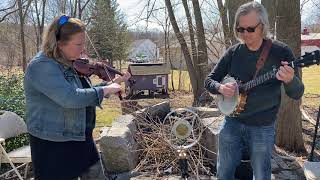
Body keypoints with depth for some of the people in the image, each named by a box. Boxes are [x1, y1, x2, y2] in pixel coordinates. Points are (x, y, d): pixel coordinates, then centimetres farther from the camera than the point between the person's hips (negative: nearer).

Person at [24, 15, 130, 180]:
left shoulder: (72, 63, 7)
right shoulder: (41, 66, -20)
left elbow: (87, 92, 18)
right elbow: (71, 98, -32)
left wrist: (114, 83, 6)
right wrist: (106, 90, -21)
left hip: (83, 140, 9)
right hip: (54, 147, -8)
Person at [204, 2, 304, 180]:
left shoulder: (281, 52, -9)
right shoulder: (233, 53, -1)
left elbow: (297, 94, -8)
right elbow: (209, 80, 5)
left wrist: (290, 80, -31)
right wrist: (220, 87, -18)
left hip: (262, 128, -2)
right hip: (232, 123, 3)